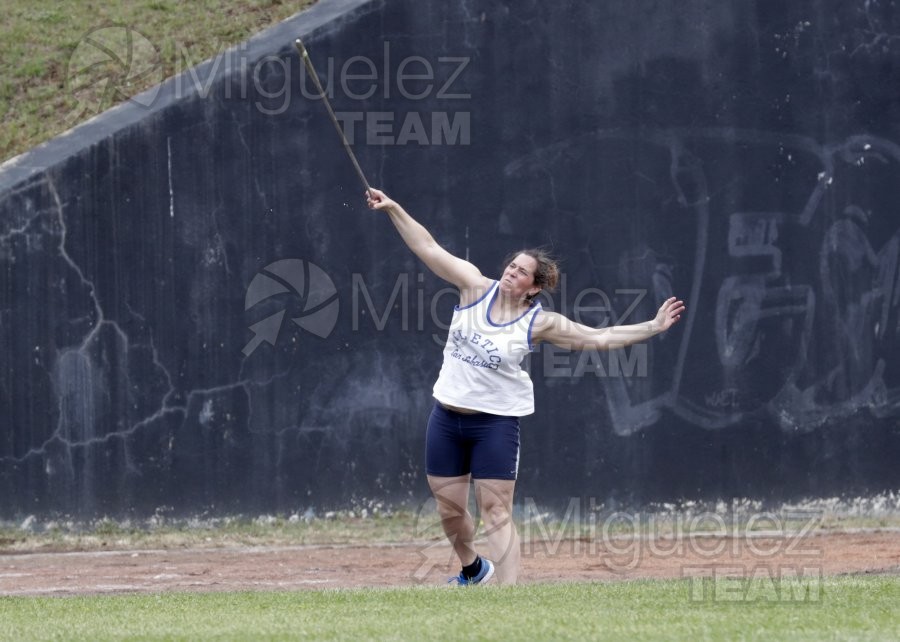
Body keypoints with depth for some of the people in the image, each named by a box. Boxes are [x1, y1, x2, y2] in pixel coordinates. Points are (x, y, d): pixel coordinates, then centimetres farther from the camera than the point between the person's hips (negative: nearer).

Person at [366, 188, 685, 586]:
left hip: (495, 422, -3)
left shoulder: (538, 323, -9)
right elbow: (427, 247, -1)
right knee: (449, 509, 10)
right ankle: (473, 568, 39)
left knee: (497, 512, -8)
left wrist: (653, 327, -16)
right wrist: (393, 209, -5)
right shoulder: (477, 287, -3)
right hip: (447, 416, 3)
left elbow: (599, 338, -8)